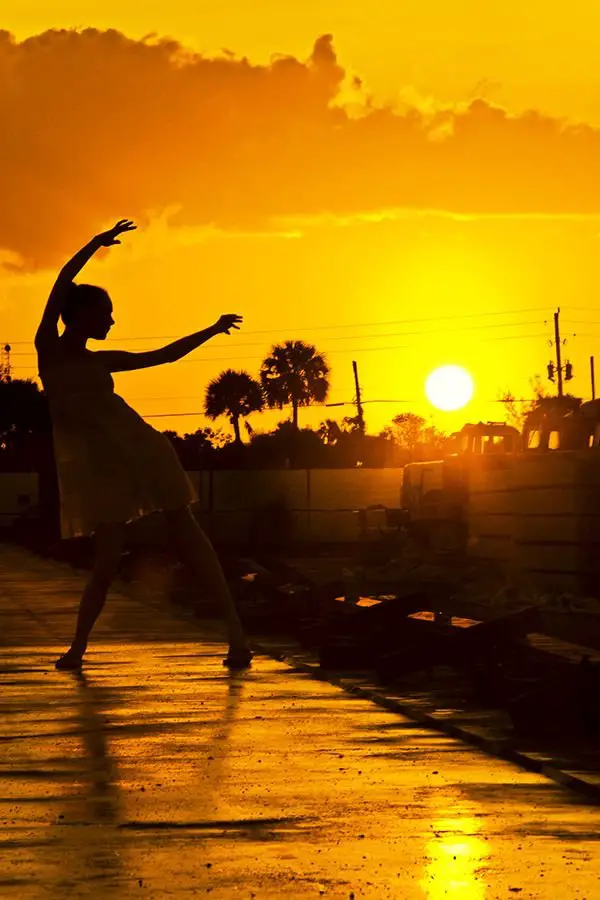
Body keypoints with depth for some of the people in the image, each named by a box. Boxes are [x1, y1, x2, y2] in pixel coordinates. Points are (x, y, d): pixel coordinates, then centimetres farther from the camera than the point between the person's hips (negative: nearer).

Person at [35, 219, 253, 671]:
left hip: (135, 448, 5)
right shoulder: (48, 348, 5)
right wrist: (96, 243, -7)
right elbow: (62, 285, -7)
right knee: (108, 558, -11)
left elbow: (165, 355, 28)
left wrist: (212, 330, 30)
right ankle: (78, 646, 9)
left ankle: (236, 630, -9)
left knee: (185, 531, -5)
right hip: (91, 463, -5)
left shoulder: (101, 361, 19)